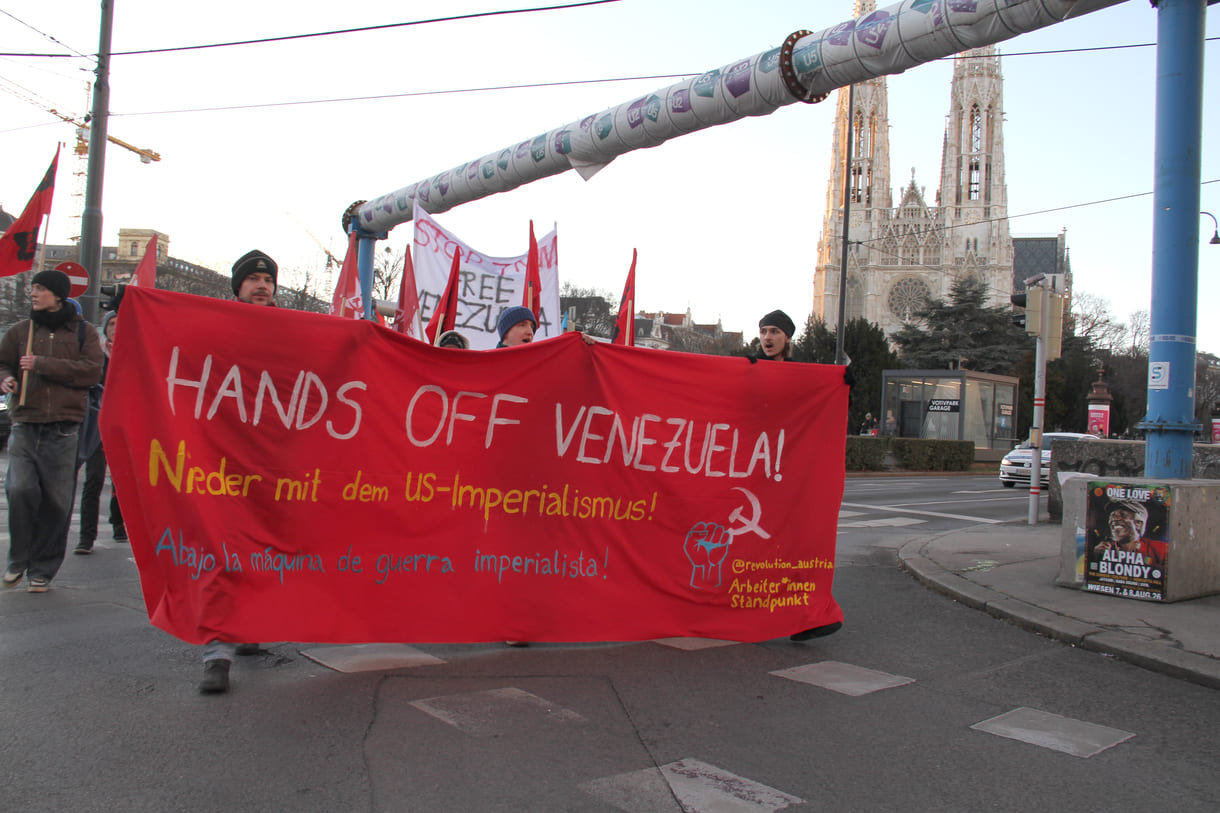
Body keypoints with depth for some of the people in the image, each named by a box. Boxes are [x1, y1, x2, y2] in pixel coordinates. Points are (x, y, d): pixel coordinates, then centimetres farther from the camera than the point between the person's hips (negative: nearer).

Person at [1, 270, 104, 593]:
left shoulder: (83, 331, 6)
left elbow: (92, 371, -7)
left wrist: (43, 364, -13)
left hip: (63, 430, -1)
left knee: (56, 502, 3)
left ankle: (42, 569, 18)